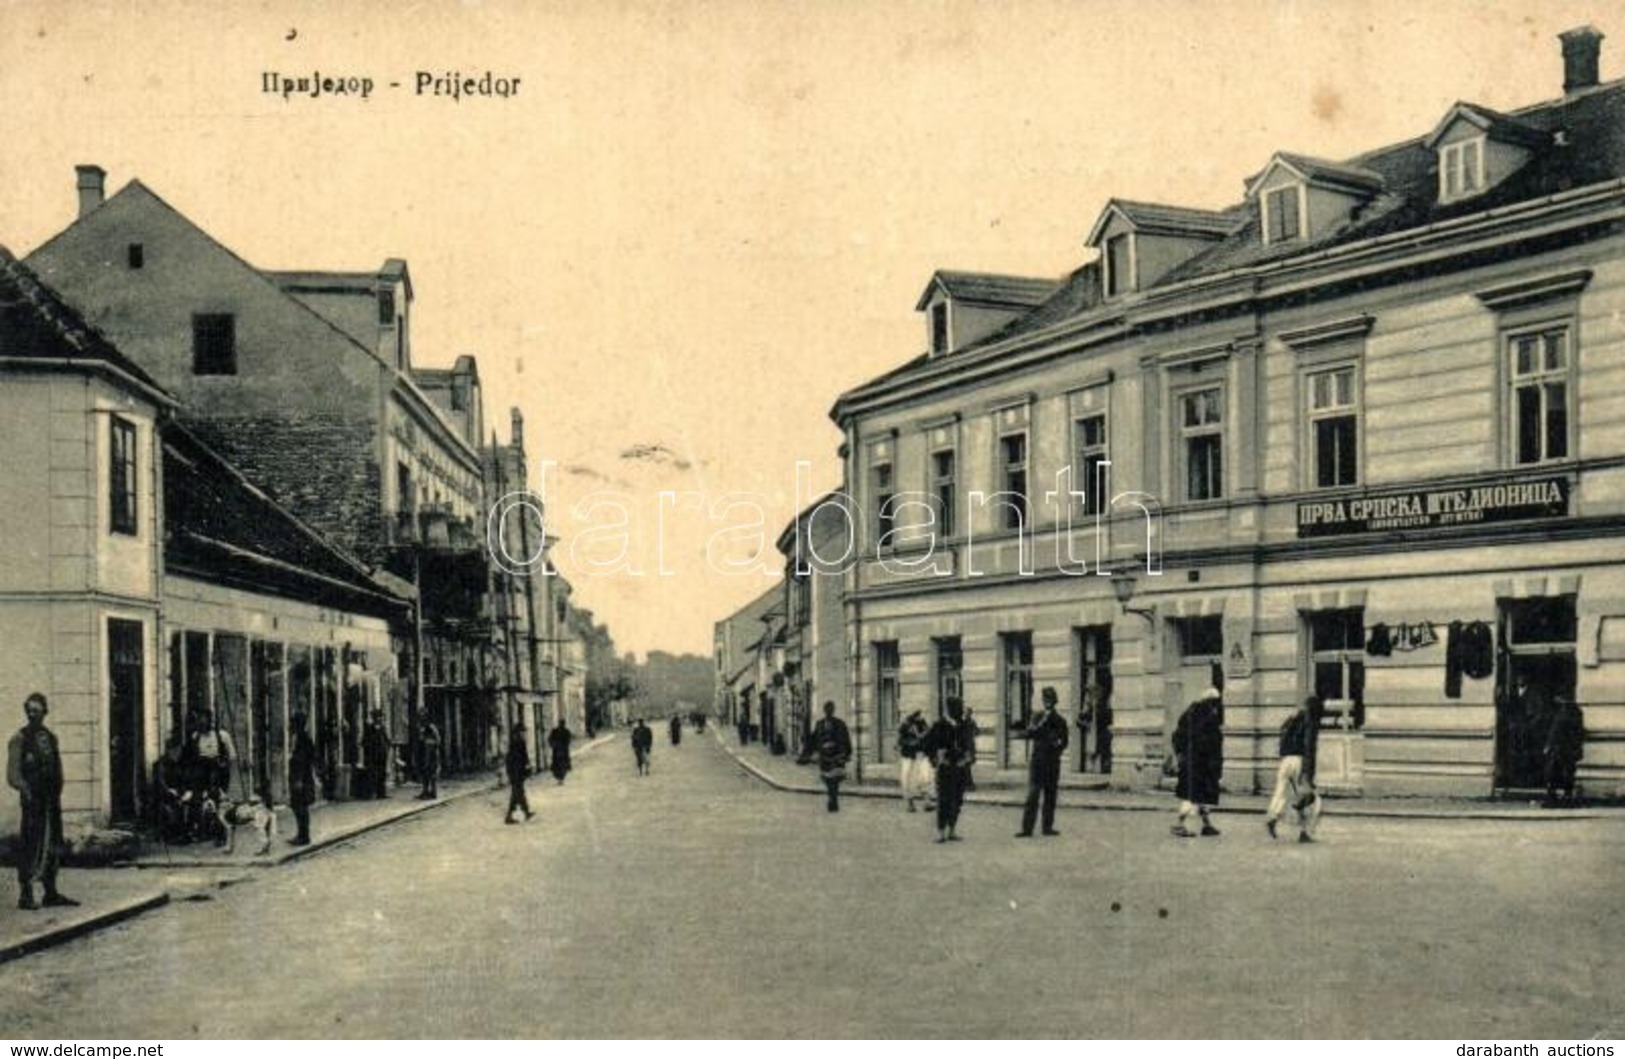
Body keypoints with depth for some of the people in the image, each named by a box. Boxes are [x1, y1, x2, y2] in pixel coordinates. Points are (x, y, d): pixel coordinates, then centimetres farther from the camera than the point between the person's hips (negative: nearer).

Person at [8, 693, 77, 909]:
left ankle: (51, 893, 18)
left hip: (51, 800, 6)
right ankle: (25, 895, 2)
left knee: (53, 847, 10)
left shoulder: (50, 737, 13)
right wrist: (25, 790, -20)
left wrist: (57, 794, 10)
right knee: (30, 846, -5)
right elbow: (12, 774, -10)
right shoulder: (20, 738, -5)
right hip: (33, 801, -6)